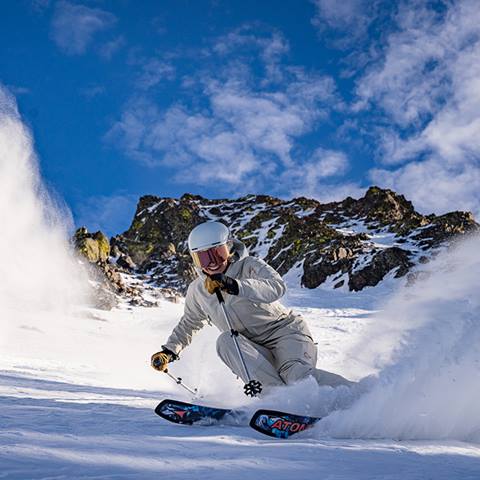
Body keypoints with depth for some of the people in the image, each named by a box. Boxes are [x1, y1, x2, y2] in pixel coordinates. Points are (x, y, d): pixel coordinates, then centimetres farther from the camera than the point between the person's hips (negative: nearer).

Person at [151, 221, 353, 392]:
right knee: (226, 340, -26)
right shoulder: (198, 290, 9)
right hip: (256, 353, 5)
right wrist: (169, 350, 12)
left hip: (286, 333, -4)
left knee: (297, 375, -34)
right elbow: (189, 323, 27)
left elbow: (277, 287, -28)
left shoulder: (249, 266, -7)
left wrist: (232, 285, -41)